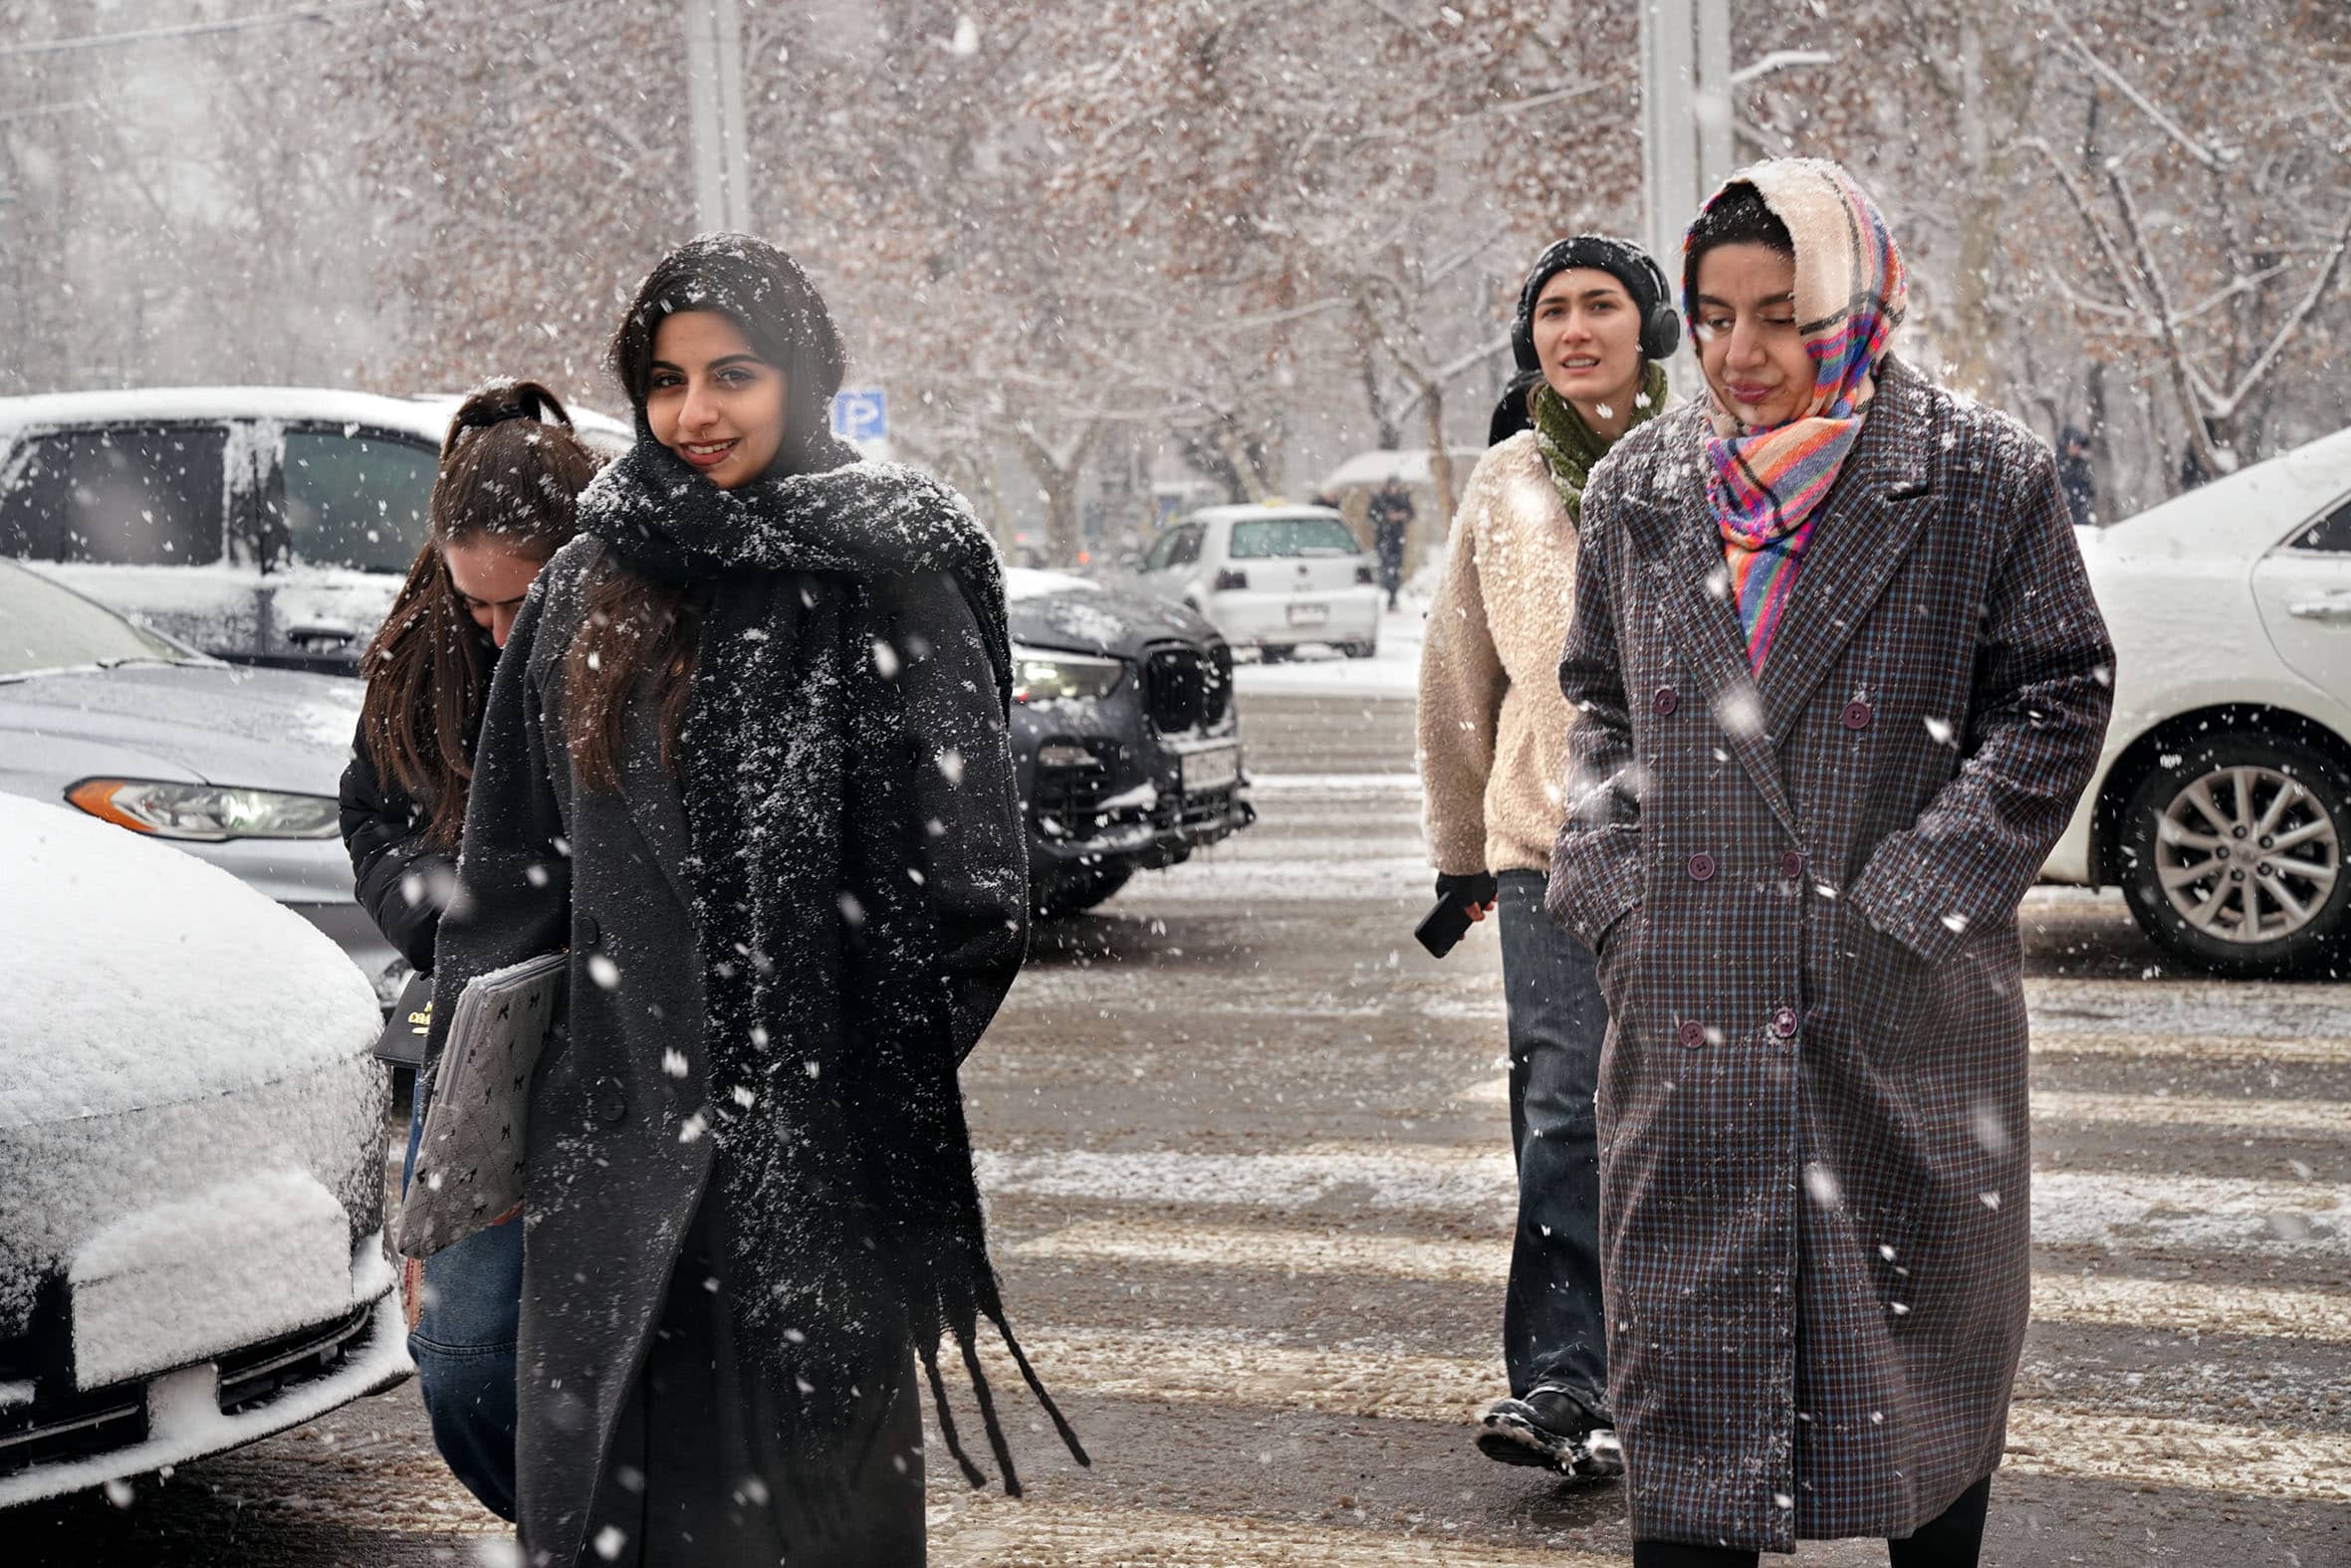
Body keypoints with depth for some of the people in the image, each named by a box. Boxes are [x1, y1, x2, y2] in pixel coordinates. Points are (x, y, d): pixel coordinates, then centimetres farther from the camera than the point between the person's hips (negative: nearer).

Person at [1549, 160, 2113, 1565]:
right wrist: (1618, 894, 3)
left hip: (1904, 1002, -2)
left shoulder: (1981, 478, -4)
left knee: (1929, 1320, 9)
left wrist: (1918, 897, -10)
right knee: (1688, 1329, 3)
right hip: (1693, 1000, 3)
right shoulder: (1642, 489, 8)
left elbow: (2060, 697, -3)